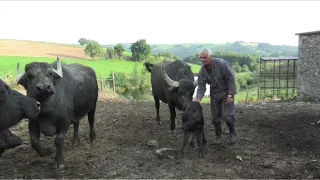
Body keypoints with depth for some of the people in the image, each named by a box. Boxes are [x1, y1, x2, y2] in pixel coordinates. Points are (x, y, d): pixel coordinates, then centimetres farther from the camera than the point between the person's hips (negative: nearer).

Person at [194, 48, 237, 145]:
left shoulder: (222, 64, -25)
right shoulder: (202, 70, -10)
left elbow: (231, 79, -20)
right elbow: (201, 86, -9)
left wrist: (230, 95, -21)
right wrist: (198, 98, -26)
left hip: (226, 92, -5)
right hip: (214, 93, 5)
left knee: (227, 115, -9)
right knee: (215, 117, 6)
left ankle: (232, 134, 17)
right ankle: (218, 136, 23)